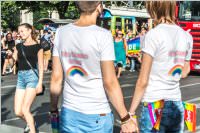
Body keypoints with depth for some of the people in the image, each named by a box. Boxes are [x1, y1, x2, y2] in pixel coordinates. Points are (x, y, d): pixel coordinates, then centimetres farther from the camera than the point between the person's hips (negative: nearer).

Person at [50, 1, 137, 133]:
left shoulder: (61, 33, -1)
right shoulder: (102, 35, -14)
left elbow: (56, 77, 1)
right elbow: (110, 82, -15)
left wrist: (54, 109, 12)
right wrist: (126, 118, -8)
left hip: (68, 113, 4)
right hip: (97, 116, -4)